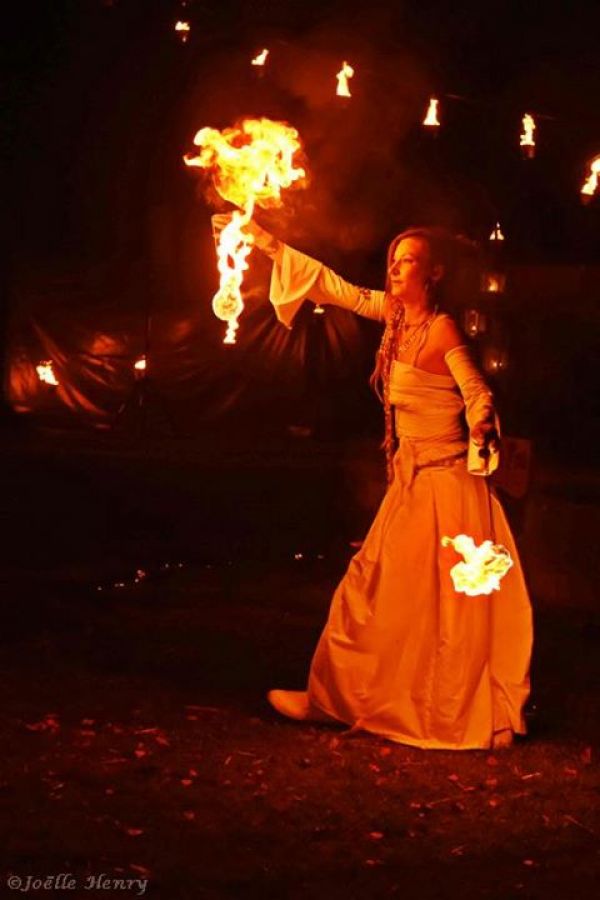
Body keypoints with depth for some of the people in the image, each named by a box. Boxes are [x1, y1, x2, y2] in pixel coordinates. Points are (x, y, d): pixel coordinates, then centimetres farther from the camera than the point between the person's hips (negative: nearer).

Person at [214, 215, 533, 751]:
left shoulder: (442, 329, -15)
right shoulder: (396, 314, 7)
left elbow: (478, 394, -17)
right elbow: (335, 288, 13)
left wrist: (480, 436, -33)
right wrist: (268, 243, 13)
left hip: (445, 485, -9)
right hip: (410, 481, 9)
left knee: (448, 608, -1)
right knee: (374, 592, 13)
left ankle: (465, 717, 9)